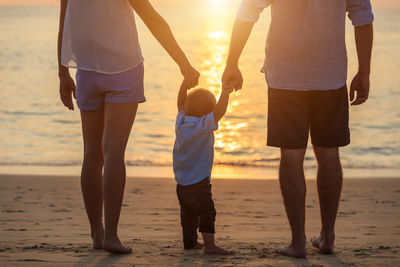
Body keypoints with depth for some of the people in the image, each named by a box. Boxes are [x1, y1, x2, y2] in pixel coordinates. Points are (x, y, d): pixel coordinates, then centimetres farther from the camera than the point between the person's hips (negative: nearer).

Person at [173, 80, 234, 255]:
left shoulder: (181, 122, 4)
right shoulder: (204, 126, -15)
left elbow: (181, 104, 19)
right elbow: (219, 111, -25)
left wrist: (185, 83, 22)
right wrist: (225, 91, -16)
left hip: (181, 182, 8)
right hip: (199, 182, -8)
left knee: (188, 213, 19)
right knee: (207, 212, -7)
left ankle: (189, 242, 30)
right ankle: (209, 245, -13)